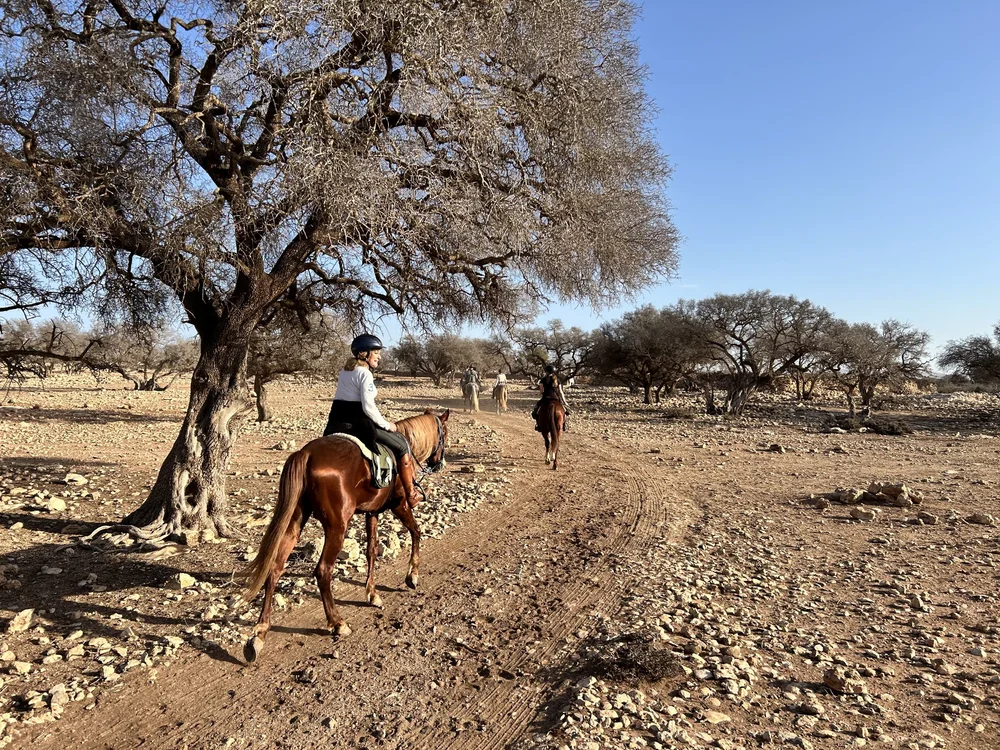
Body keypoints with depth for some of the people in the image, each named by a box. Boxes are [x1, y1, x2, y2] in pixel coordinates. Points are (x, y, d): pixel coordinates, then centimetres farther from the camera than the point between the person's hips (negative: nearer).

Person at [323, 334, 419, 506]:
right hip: (357, 424, -9)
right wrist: (386, 425, -6)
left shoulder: (345, 371, 16)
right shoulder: (365, 373, -11)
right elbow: (368, 407, -20)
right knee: (402, 445, 2)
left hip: (336, 424, 9)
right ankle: (410, 496, 6)